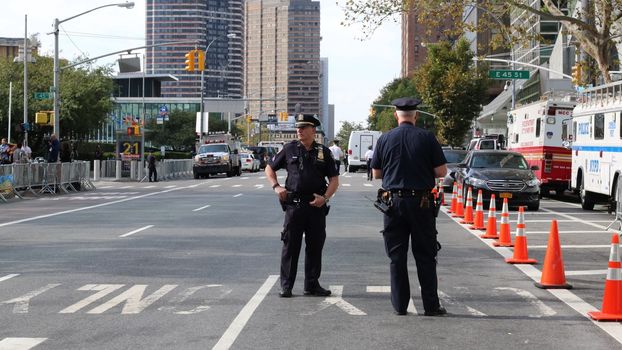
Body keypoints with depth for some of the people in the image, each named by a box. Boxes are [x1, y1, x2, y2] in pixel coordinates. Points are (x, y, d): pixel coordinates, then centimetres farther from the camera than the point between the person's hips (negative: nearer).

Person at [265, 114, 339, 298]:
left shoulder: (324, 152, 7)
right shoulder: (290, 149, 5)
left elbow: (334, 179, 7)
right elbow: (270, 168, 15)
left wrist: (325, 197, -9)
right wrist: (276, 186, -1)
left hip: (316, 205, 1)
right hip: (294, 204, -1)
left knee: (315, 246, 7)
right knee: (290, 246, -1)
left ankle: (312, 285, 17)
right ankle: (286, 286, 5)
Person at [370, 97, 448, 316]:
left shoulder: (385, 139, 1)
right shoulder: (427, 138, -4)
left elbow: (376, 173, 7)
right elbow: (441, 171, -3)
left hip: (393, 201, 1)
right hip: (421, 202, -1)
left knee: (397, 256, 7)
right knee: (425, 256, 6)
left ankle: (399, 305, 9)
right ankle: (431, 305, 7)